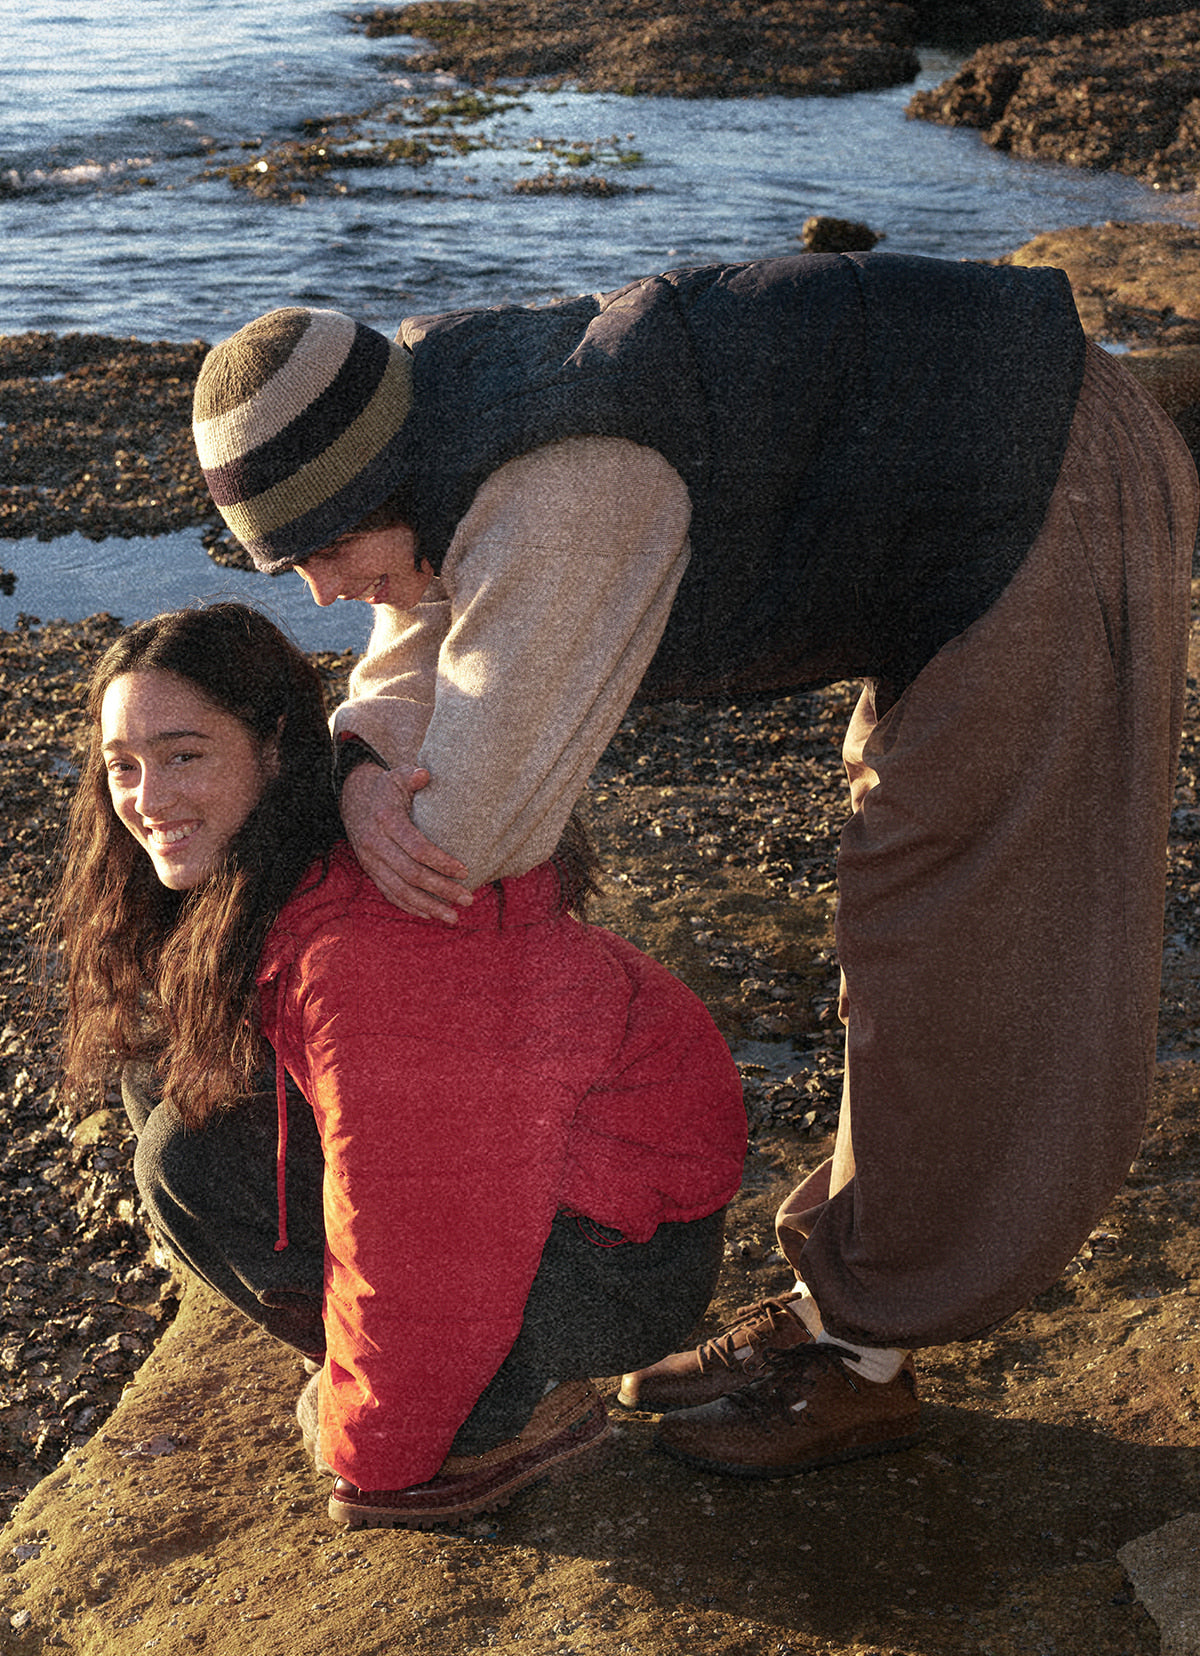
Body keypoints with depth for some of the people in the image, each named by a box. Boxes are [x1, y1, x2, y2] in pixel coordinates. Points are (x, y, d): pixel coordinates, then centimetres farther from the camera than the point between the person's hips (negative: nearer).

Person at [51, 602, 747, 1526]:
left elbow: (418, 1242, -28)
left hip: (627, 1258, -9)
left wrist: (372, 1455, -10)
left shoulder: (372, 946, -33)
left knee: (193, 1157, -18)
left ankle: (507, 1413, -4)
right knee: (168, 1056, 3)